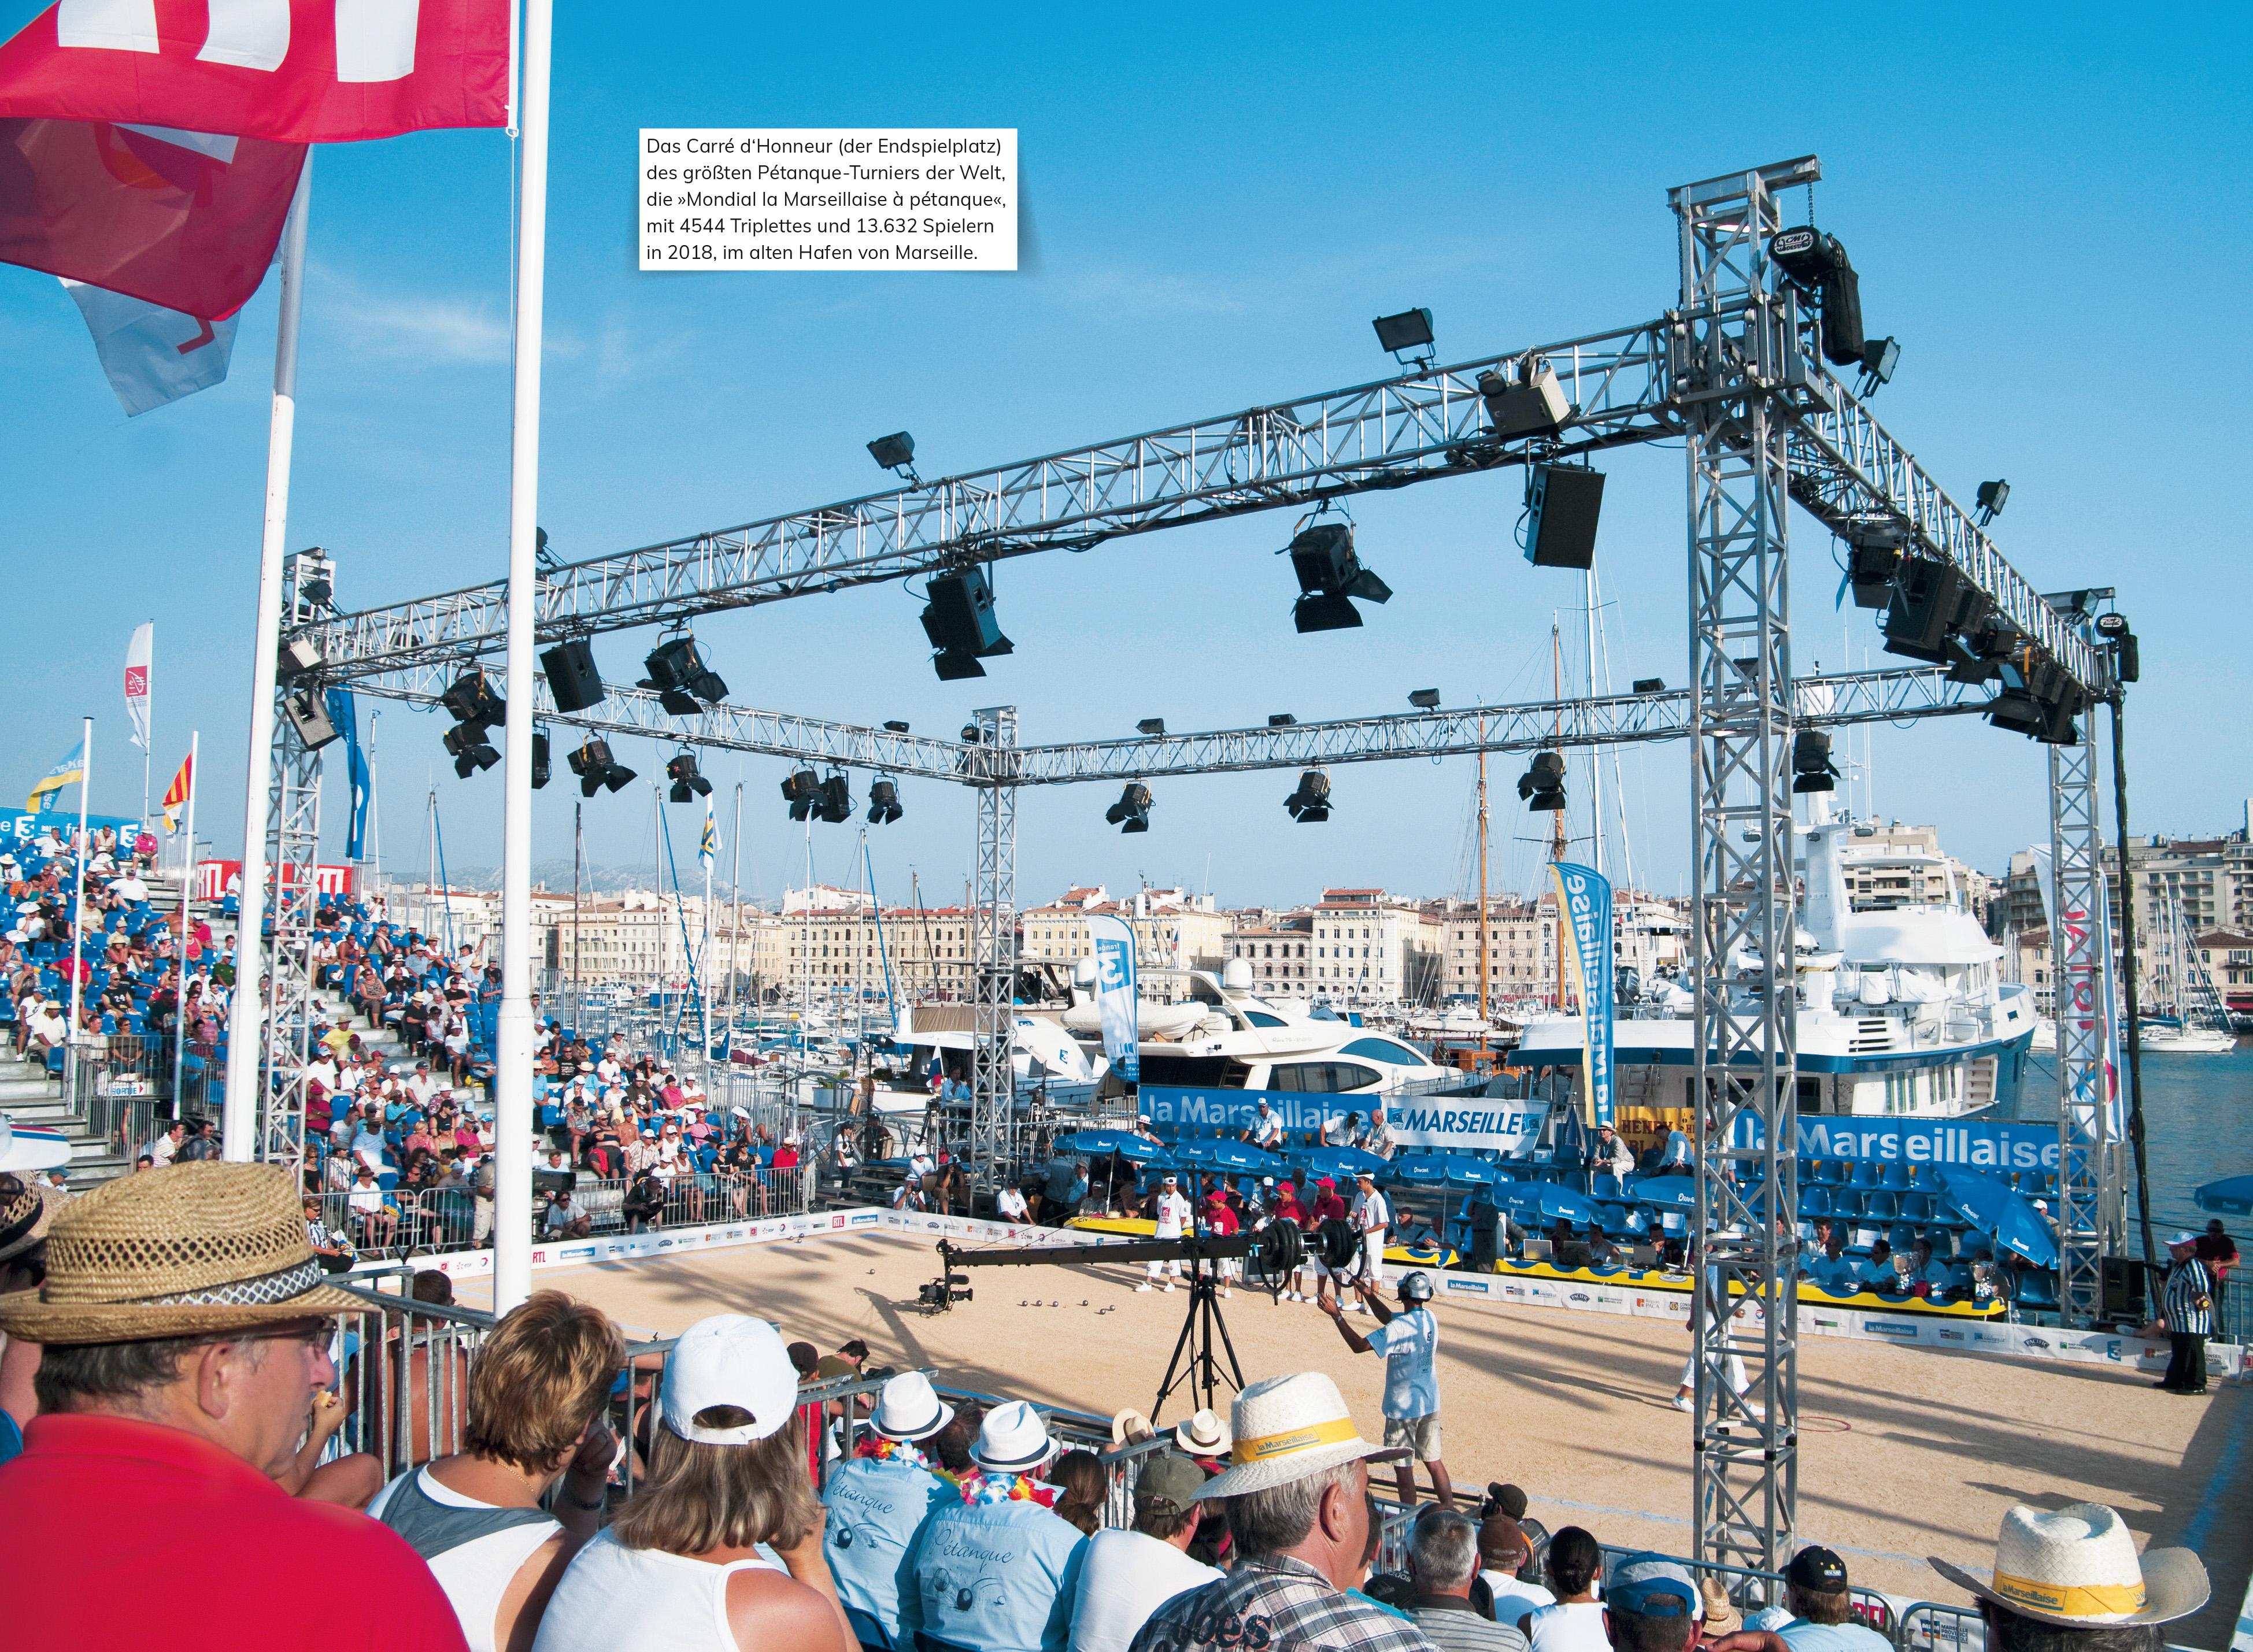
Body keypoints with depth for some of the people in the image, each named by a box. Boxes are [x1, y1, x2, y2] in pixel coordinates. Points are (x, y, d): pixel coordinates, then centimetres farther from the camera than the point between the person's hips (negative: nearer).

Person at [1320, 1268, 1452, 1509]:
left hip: (1403, 1407, -7)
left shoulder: (1399, 1328, -24)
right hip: (1430, 1404, 7)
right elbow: (1387, 1317, 16)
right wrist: (1366, 1292, 12)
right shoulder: (1430, 1318, 1)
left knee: (1403, 1467, 5)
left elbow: (1359, 1345, -23)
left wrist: (1336, 1315, -17)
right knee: (1433, 1461, 16)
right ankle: (1450, 1510, 21)